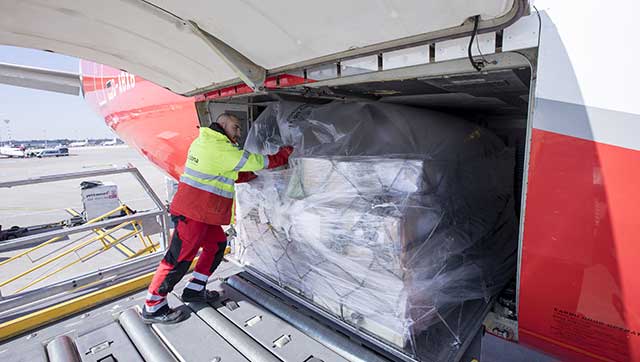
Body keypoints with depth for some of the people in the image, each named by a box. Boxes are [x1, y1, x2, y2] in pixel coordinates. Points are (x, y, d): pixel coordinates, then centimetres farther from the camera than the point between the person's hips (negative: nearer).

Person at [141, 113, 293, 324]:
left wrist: (251, 175, 12)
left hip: (202, 212, 10)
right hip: (194, 213, -10)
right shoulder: (221, 149, -18)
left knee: (217, 244, 16)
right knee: (180, 257, -1)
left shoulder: (205, 142, 14)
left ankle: (194, 290, 27)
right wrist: (283, 155, 1)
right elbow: (257, 161, -12)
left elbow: (227, 176, 18)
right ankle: (153, 308, 14)